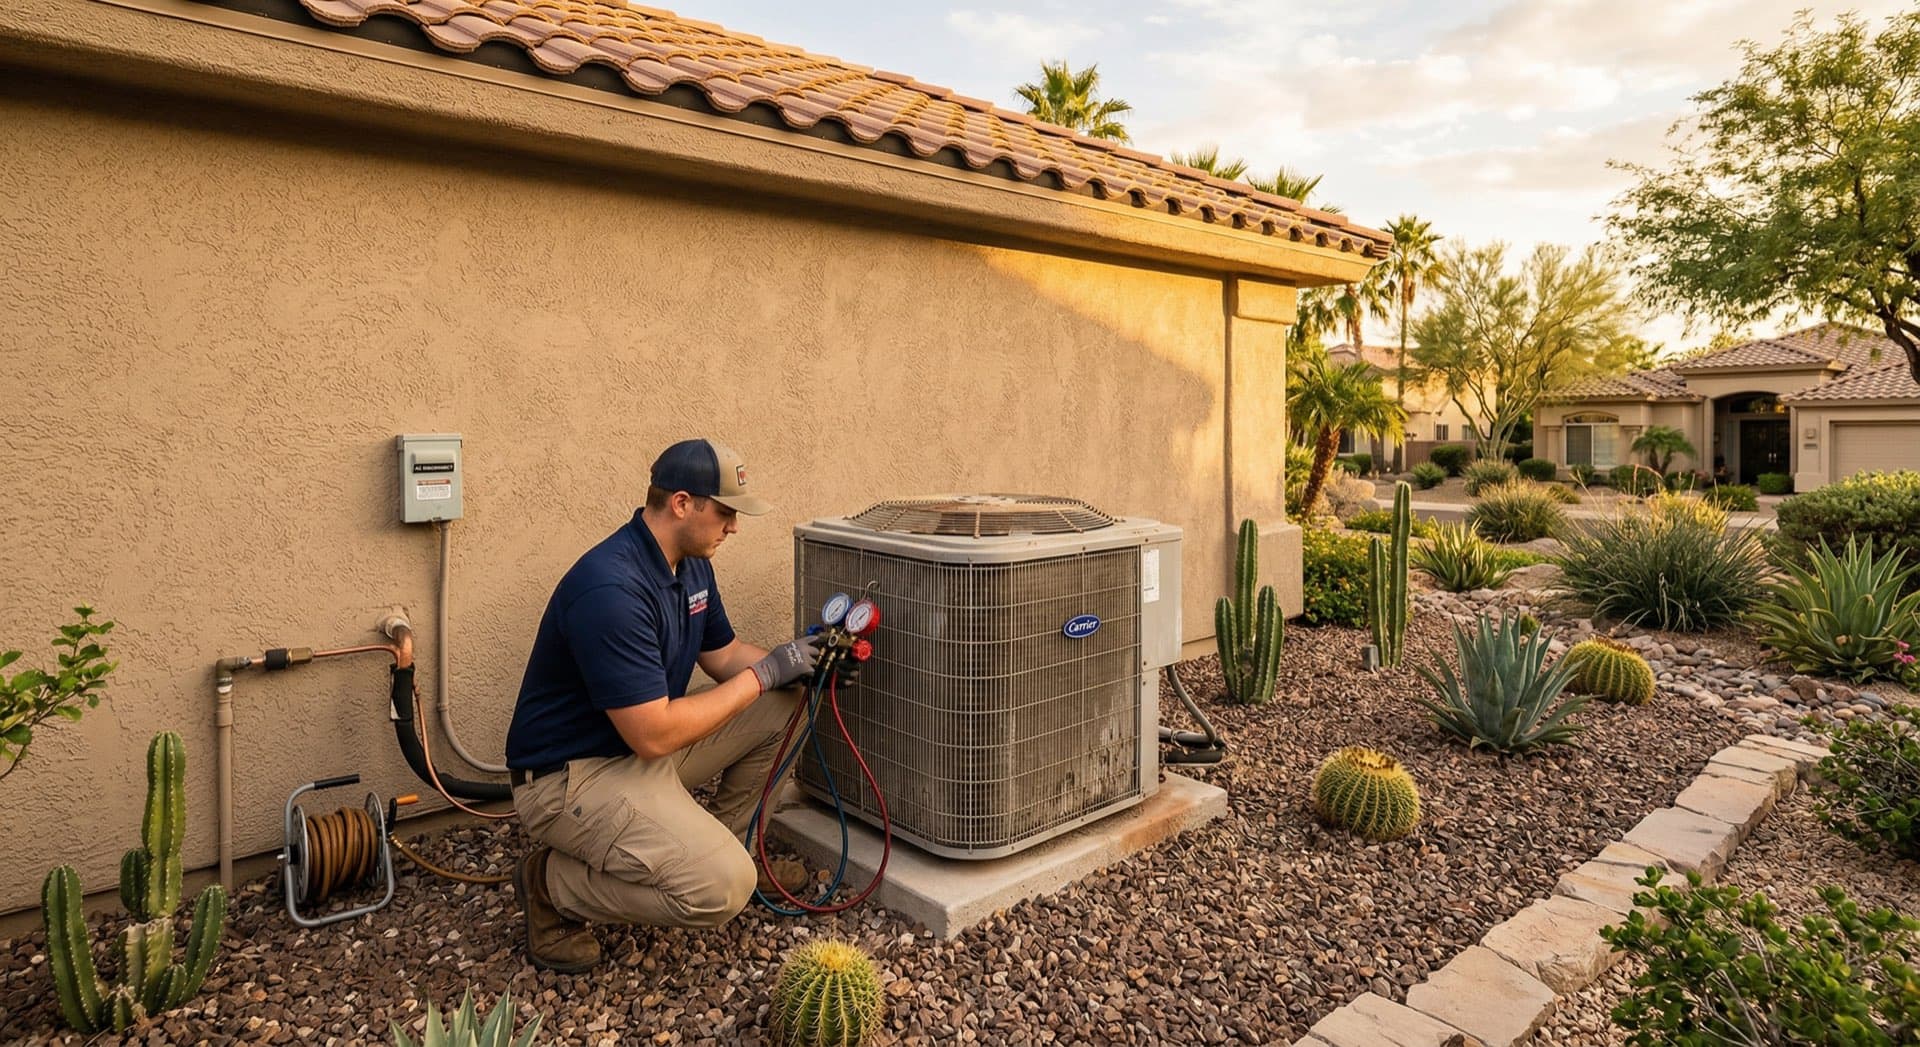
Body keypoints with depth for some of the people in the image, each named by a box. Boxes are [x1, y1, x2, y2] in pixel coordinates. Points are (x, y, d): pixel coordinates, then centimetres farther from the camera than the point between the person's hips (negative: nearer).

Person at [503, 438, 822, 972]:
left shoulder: (691, 562, 0)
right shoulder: (611, 590, -30)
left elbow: (723, 653, 11)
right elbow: (654, 736, -30)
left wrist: (798, 662, -8)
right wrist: (761, 674, -22)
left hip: (643, 741, 9)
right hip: (570, 774, -9)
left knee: (782, 706, 2)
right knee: (723, 888, -24)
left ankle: (725, 845, 18)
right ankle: (552, 883, 0)